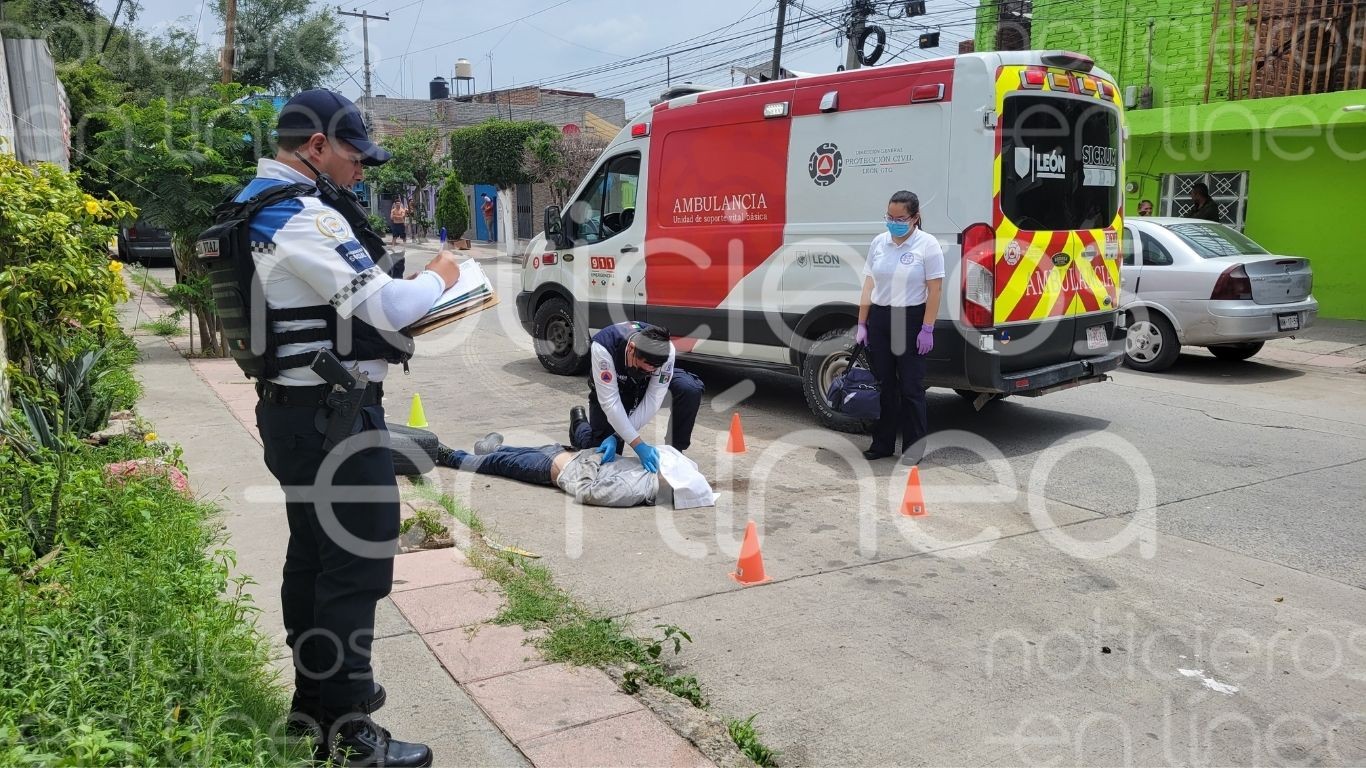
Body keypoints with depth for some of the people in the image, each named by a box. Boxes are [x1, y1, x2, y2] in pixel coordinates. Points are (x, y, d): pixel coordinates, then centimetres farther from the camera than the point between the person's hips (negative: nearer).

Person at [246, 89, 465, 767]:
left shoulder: (258, 206, 14)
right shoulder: (304, 217, -19)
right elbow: (387, 308, -21)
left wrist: (403, 301, 9)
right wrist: (438, 276, -3)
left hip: (291, 407, 11)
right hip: (333, 415, -11)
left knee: (312, 556, 18)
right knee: (357, 565, -4)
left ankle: (315, 699, 33)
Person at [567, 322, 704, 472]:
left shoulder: (665, 350, -36)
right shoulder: (603, 346, -42)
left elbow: (653, 400, -30)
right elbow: (610, 402, -40)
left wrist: (617, 436, -36)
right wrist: (638, 445, -45)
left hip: (645, 385, 1)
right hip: (611, 385, -1)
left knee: (691, 389, -27)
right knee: (602, 454, -5)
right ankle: (580, 419, 28)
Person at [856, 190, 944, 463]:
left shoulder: (927, 244, -7)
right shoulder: (879, 242, 7)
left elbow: (934, 290, -9)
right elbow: (869, 284, 9)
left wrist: (927, 329, -14)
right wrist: (861, 324, 5)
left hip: (911, 319, -5)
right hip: (879, 318, 5)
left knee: (911, 387, 0)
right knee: (883, 384, 10)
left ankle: (914, 448, 11)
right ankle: (883, 444, 20)